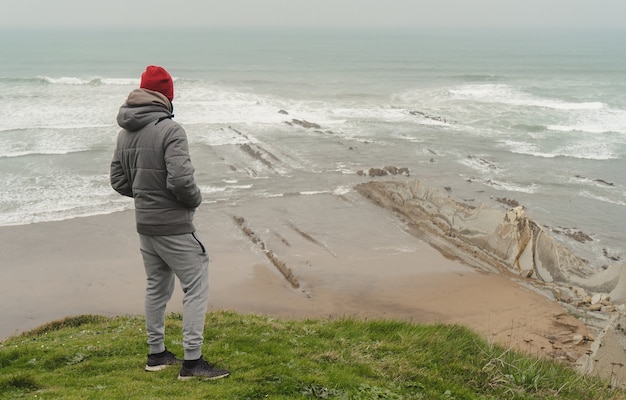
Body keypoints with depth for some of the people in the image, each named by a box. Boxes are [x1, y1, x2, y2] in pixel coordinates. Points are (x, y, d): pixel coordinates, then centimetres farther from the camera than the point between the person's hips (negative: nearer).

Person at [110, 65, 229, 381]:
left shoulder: (125, 133, 6)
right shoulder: (169, 130, -19)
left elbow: (118, 180, 11)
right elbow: (181, 178, -26)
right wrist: (195, 199, -8)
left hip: (144, 224, 8)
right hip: (173, 226, -8)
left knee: (156, 287, 19)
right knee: (196, 287, 0)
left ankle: (156, 354, 29)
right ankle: (192, 361, 1)